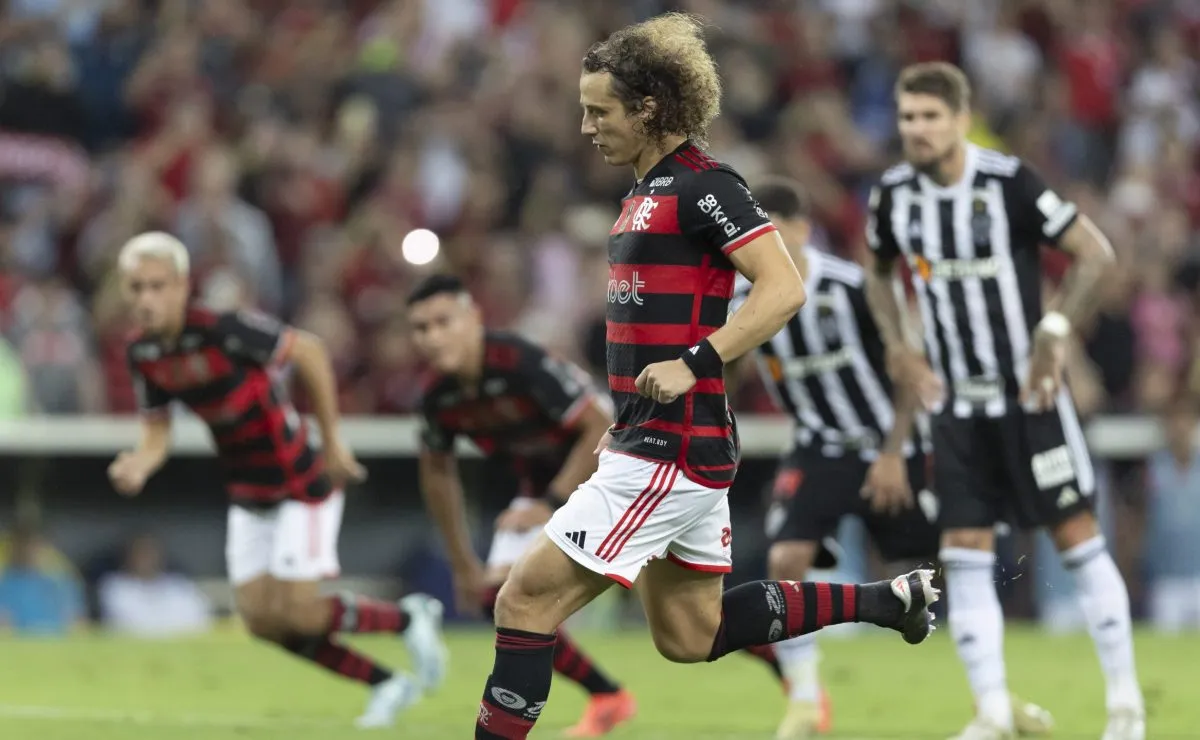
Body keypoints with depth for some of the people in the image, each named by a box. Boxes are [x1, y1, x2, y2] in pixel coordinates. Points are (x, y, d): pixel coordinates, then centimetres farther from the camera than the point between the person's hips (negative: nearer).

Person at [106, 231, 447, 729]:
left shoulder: (223, 330, -27)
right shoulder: (143, 352, -6)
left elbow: (309, 352, -17)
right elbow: (157, 431, 3)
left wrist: (331, 440, -11)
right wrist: (139, 465, -22)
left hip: (301, 483, -7)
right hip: (248, 495, 7)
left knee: (295, 612, -11)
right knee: (260, 620, 2)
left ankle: (409, 618, 15)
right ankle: (387, 686, 18)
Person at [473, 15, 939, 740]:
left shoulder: (704, 185, -13)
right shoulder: (649, 191, 15)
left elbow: (784, 290, -21)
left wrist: (693, 365, -28)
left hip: (671, 456, -10)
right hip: (654, 441, 10)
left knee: (527, 599, -10)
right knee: (690, 638, 18)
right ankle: (889, 599, 24)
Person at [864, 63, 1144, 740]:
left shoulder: (1008, 181, -15)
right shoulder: (894, 195, 0)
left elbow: (1096, 253, -11)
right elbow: (880, 274, 20)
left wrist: (1056, 334, -17)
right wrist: (899, 348, 6)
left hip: (1029, 394, -4)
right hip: (957, 403, 4)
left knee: (1078, 537, -1)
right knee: (965, 556, -2)